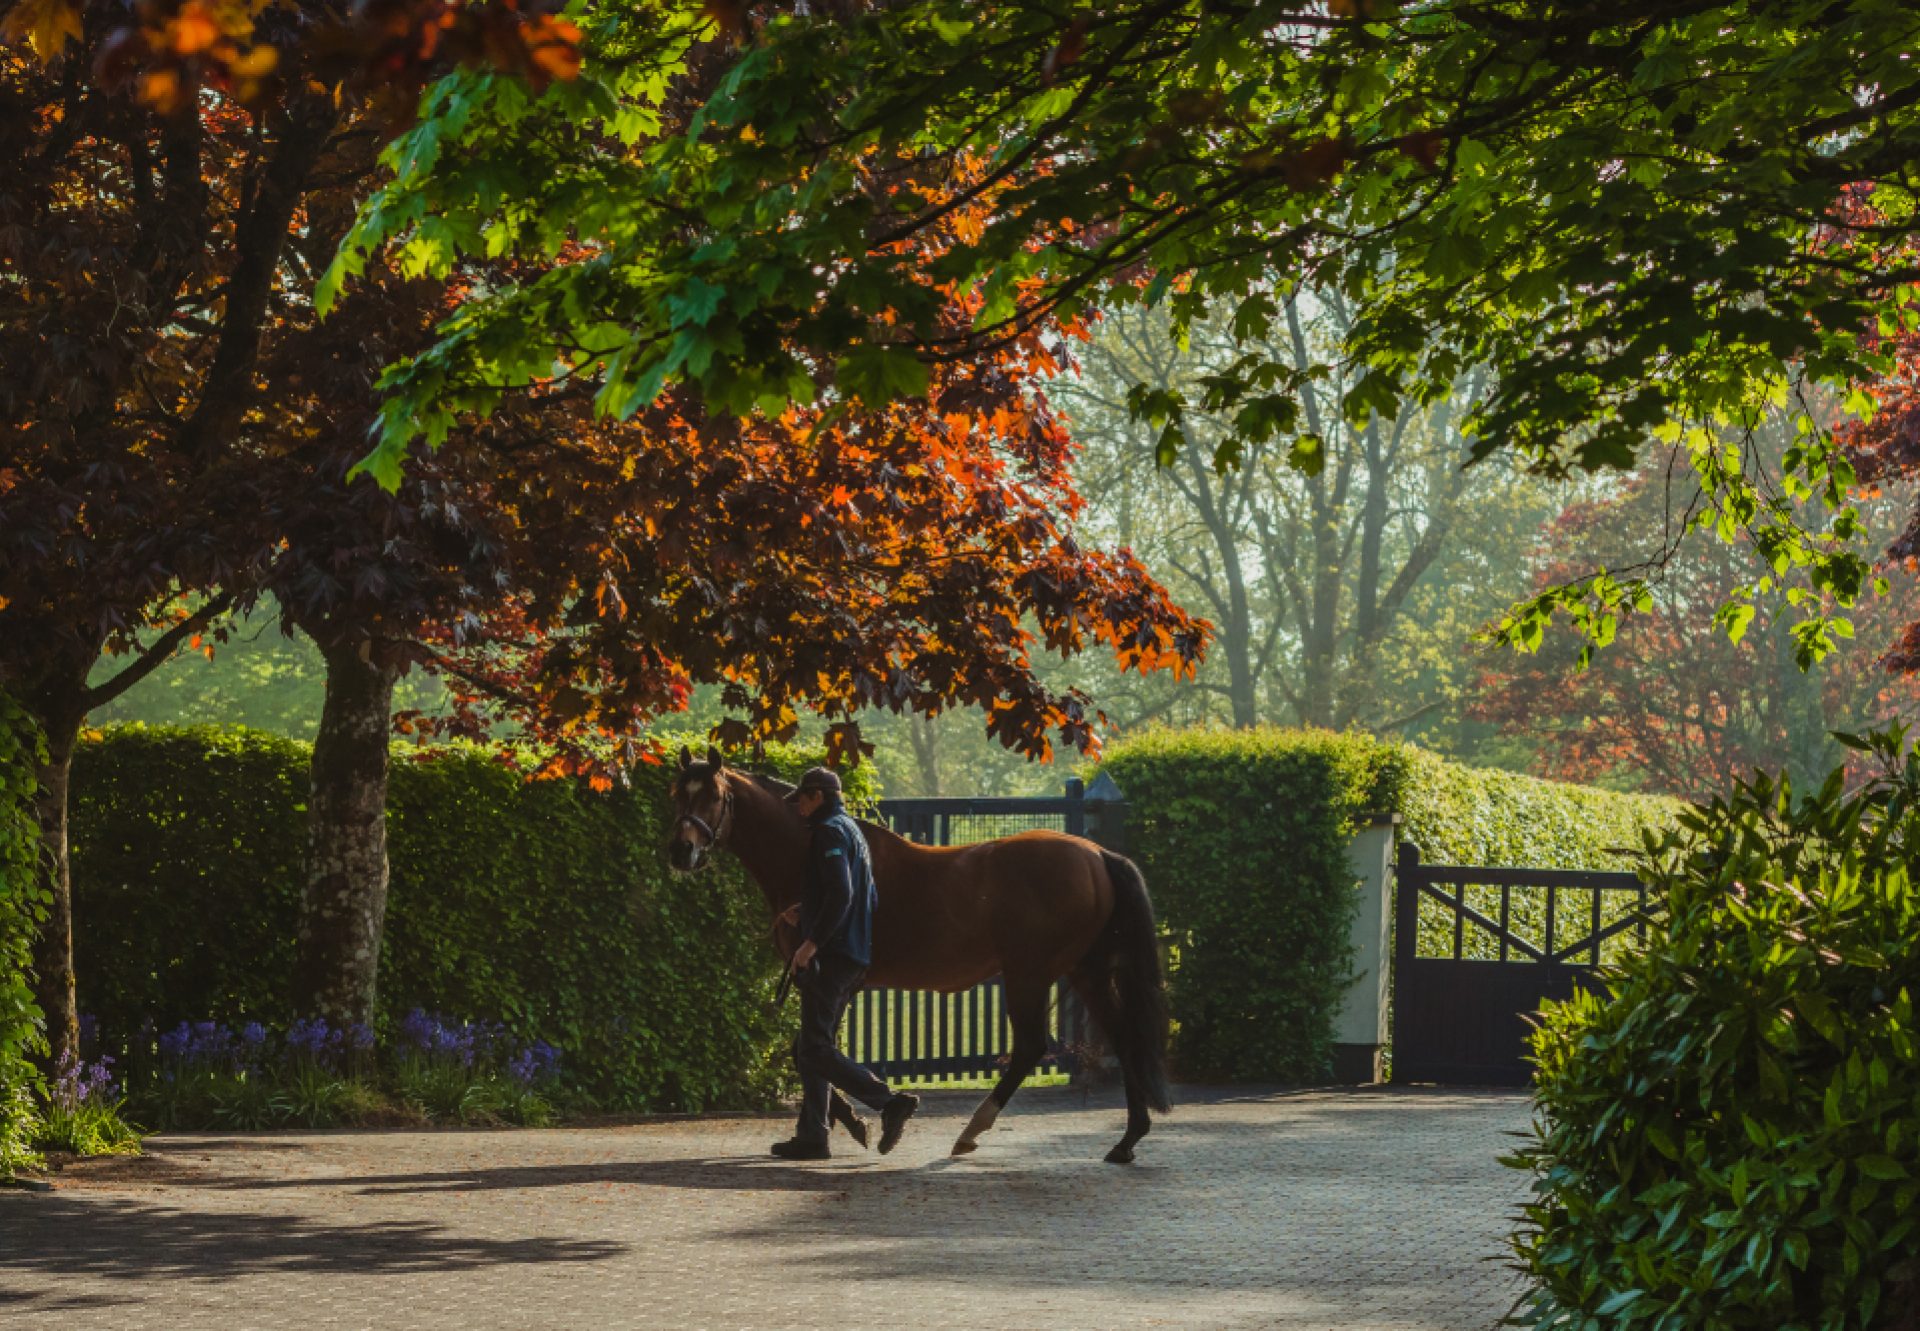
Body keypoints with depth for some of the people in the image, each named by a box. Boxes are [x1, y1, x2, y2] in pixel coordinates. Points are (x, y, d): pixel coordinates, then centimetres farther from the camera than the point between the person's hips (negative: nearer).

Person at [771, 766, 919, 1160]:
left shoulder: (829, 832, -10)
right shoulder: (853, 832, 21)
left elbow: (840, 894, -23)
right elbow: (870, 898, 24)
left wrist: (812, 942, -23)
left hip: (830, 955, -10)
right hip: (854, 957, 10)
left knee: (815, 1049, -13)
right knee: (812, 1049, 13)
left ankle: (890, 1102, -20)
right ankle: (811, 1136, 13)